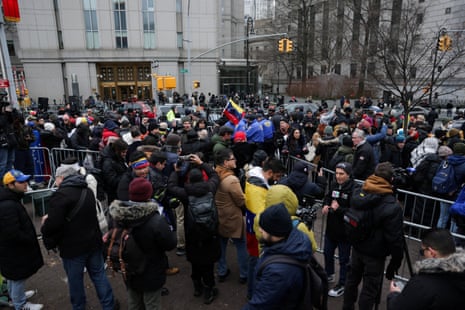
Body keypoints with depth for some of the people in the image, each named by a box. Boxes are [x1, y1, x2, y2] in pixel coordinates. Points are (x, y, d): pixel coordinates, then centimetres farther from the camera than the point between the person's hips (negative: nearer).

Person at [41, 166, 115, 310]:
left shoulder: (61, 195, -18)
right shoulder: (87, 191, 9)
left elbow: (53, 224, -26)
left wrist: (45, 224, -2)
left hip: (73, 247, -7)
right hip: (93, 242, 7)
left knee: (75, 281, 12)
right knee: (99, 275, 17)